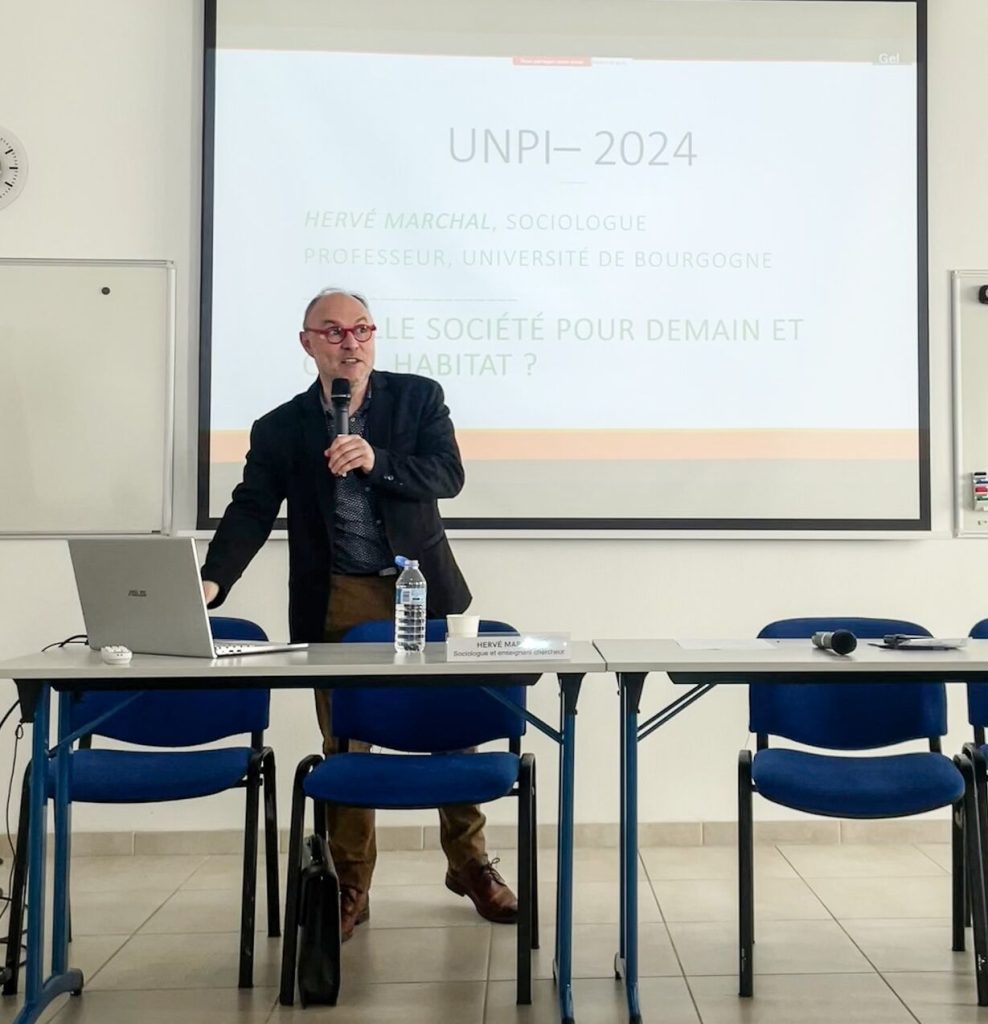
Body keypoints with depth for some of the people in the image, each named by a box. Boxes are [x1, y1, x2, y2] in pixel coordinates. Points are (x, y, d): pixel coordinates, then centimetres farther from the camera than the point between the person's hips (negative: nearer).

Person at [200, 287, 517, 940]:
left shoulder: (419, 397, 2)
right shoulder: (281, 429, 3)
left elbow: (449, 475, -8)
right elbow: (250, 513, -3)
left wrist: (378, 463, -24)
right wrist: (212, 582, -18)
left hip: (424, 593, 0)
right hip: (339, 604, 0)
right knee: (343, 745, 5)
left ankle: (470, 864, 26)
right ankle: (350, 887, 19)